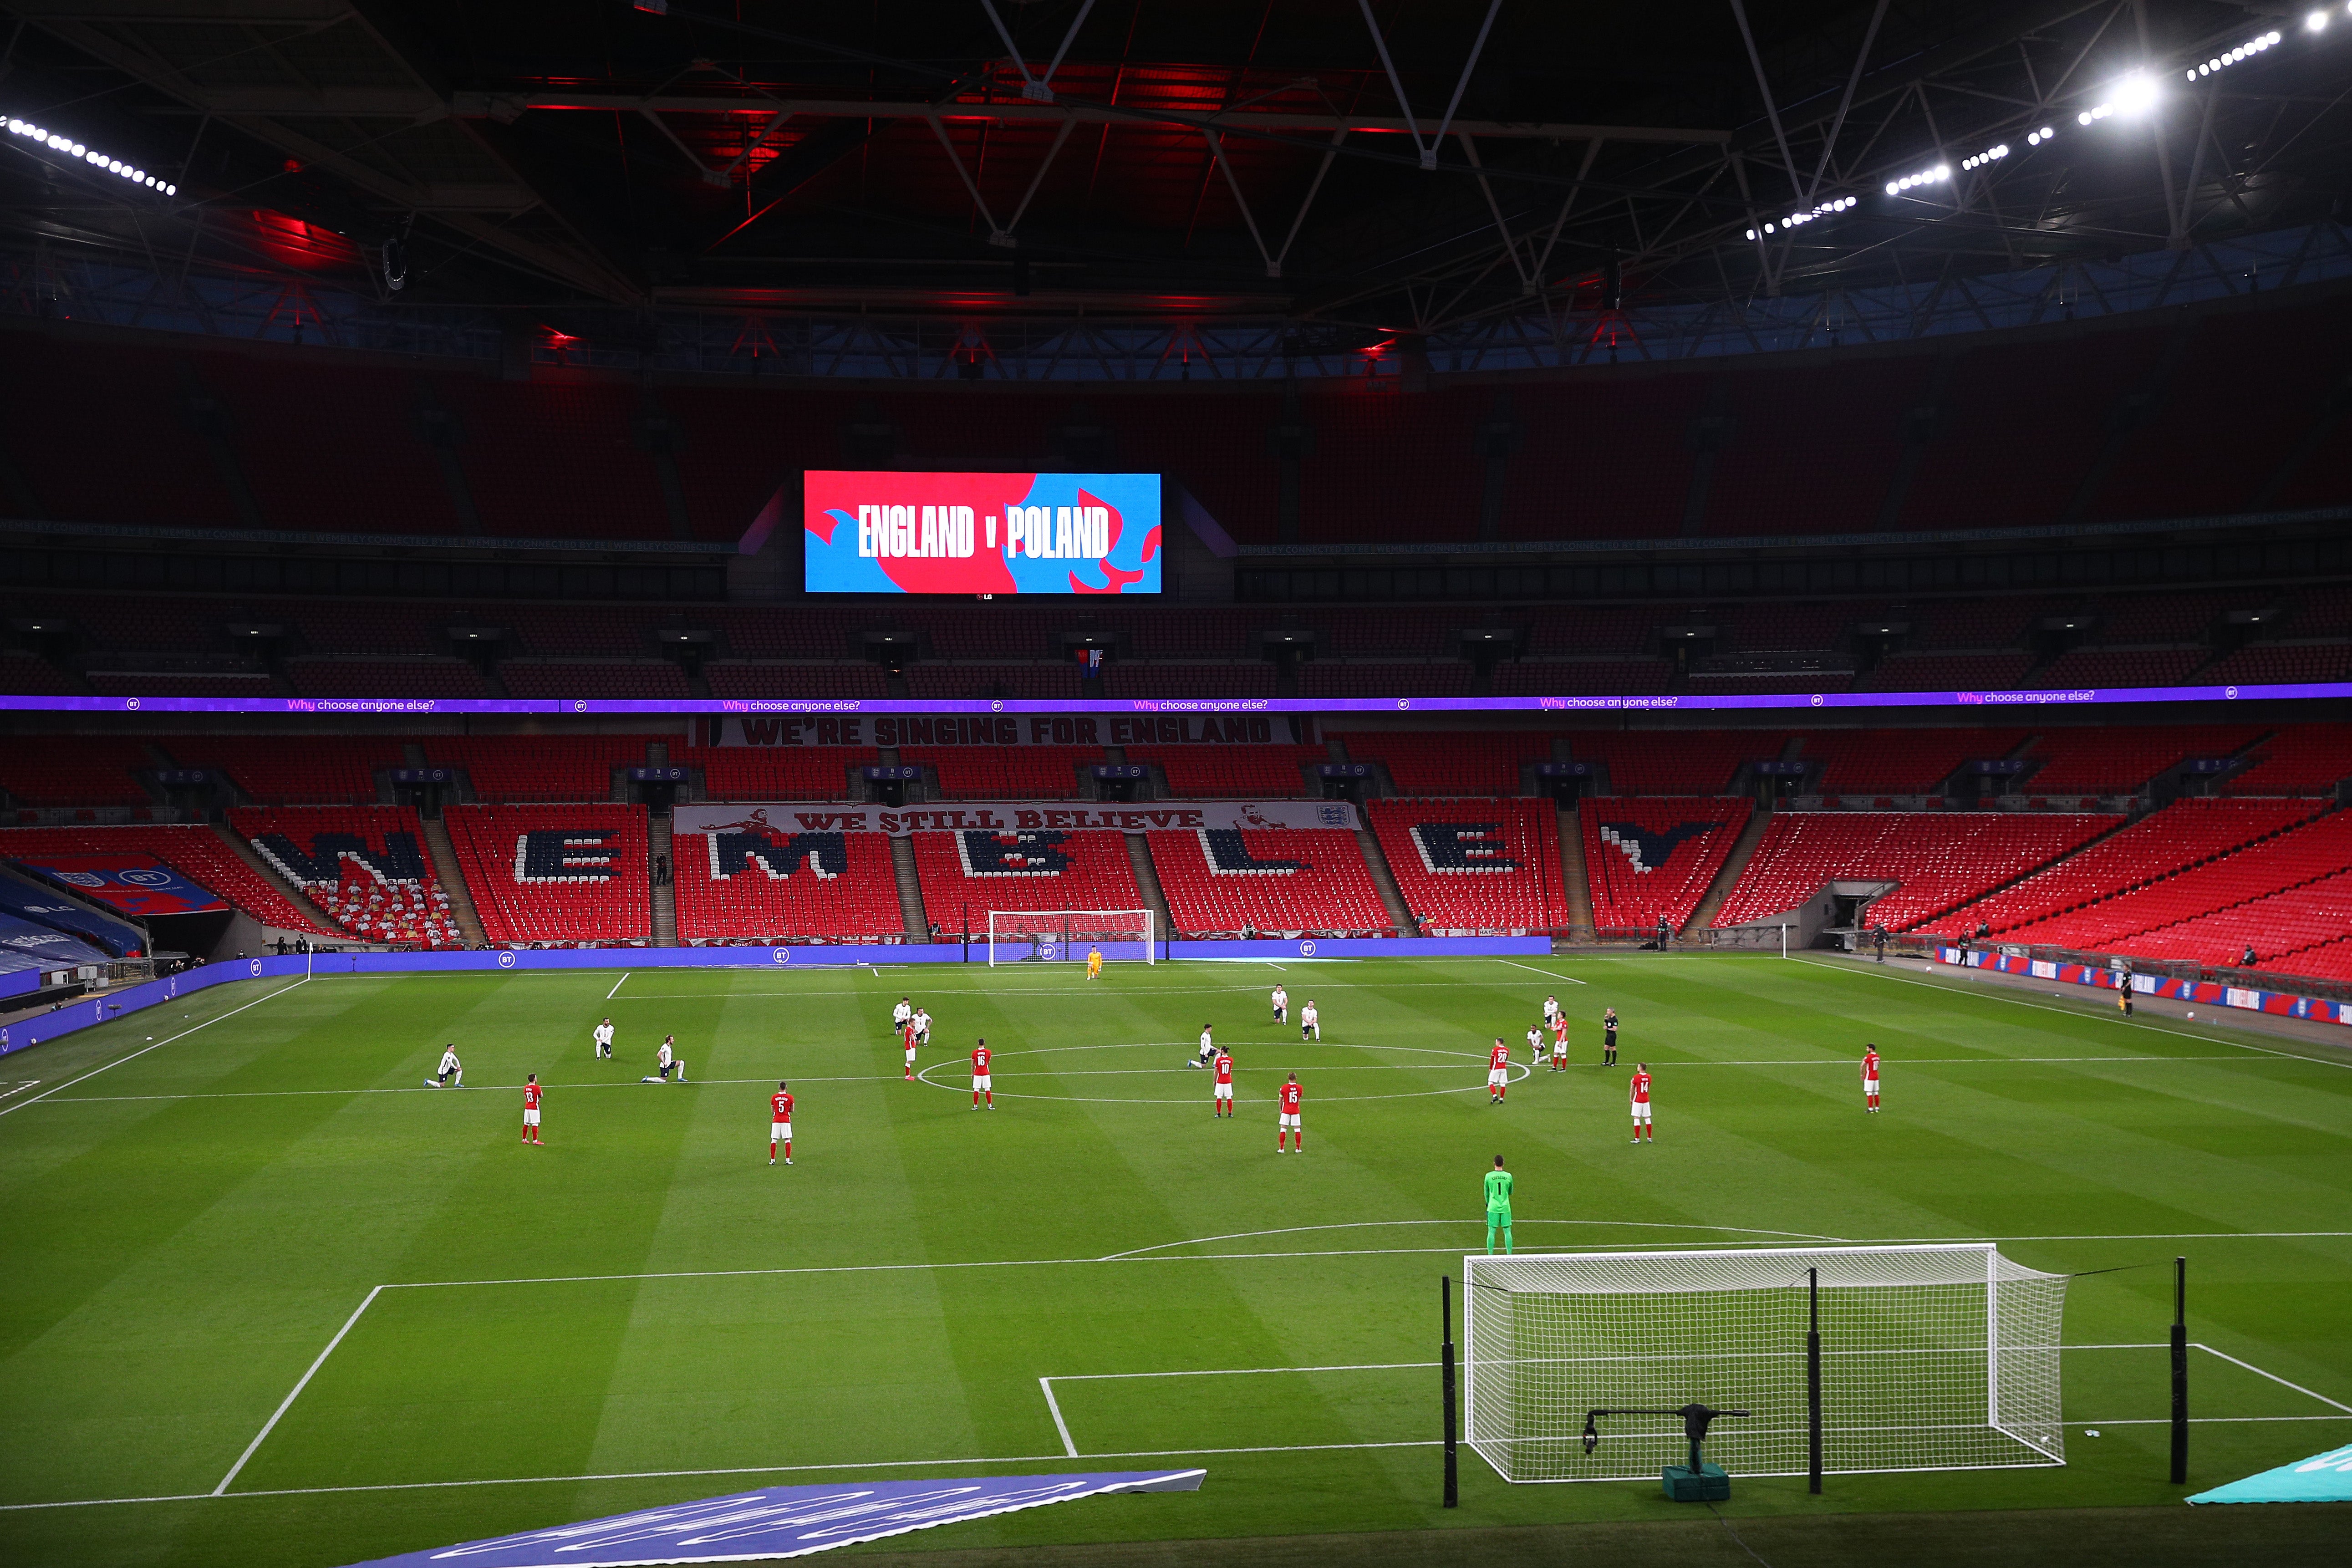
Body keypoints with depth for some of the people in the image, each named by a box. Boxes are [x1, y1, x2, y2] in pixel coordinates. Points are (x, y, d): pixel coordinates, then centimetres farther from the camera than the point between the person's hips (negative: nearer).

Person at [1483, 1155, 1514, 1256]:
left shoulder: (1489, 1176, -5)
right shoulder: (1508, 1176, -3)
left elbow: (1486, 1192, 7)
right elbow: (1510, 1192, 11)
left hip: (1493, 1208, -1)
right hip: (1505, 1207, 1)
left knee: (1491, 1231, 4)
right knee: (1507, 1231, 7)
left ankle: (1490, 1254, 5)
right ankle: (1509, 1254, 9)